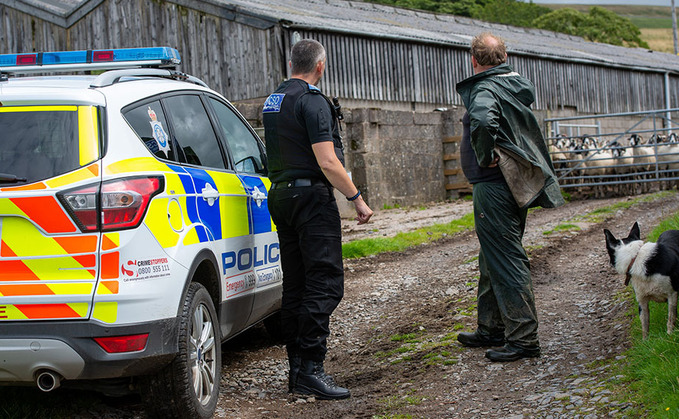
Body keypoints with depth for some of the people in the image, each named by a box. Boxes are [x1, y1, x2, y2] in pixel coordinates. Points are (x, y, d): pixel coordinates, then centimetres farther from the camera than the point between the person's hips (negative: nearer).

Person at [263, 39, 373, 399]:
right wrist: (357, 199, -11)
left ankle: (296, 367, 12)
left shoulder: (273, 100, 15)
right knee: (326, 282, -10)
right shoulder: (312, 102, -12)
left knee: (295, 285, 10)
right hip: (312, 196, -9)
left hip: (280, 194, 9)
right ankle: (310, 369, -16)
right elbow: (327, 162, -18)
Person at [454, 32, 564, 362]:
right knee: (493, 260, 19)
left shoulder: (485, 90, -16)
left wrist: (485, 157, -23)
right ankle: (491, 329, 29)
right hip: (516, 184, 10)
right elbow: (530, 129, 25)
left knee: (505, 263, -6)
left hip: (493, 185, -10)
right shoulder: (517, 86, 13)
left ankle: (523, 338, -3)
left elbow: (483, 121, -38)